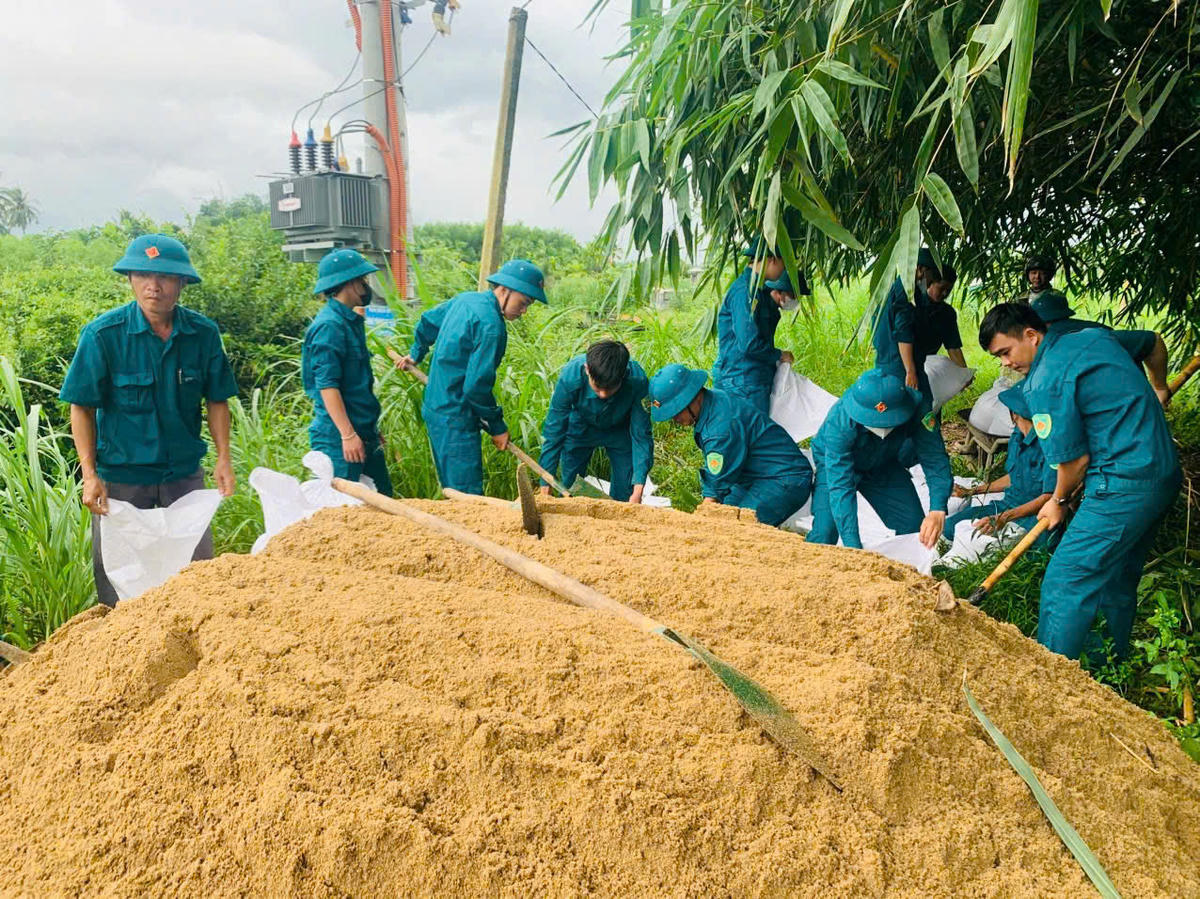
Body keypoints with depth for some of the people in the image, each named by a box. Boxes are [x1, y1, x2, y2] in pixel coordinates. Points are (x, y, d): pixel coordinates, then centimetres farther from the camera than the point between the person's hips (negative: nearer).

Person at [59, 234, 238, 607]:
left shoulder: (203, 333, -5)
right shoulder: (102, 334, -11)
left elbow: (216, 400, 6)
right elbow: (82, 407, -6)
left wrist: (223, 457, -3)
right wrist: (90, 474, -12)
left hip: (185, 473, 2)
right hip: (120, 475, -2)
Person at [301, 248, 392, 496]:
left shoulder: (351, 321, 14)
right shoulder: (329, 325, -15)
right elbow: (327, 385, -21)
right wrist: (348, 435, -23)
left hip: (363, 431, 10)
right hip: (338, 437, -10)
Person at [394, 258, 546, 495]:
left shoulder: (466, 299, 9)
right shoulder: (490, 325, -21)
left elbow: (427, 321, 26)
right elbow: (477, 385, -22)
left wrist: (416, 354, 44)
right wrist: (497, 427, -10)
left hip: (436, 409, 10)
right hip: (455, 419, -10)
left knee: (453, 491, 15)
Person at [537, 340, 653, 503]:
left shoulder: (637, 381, -36)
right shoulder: (570, 377, -36)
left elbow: (641, 435, -28)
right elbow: (554, 432, -27)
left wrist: (638, 490, -35)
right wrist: (546, 487, -26)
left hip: (620, 431, 0)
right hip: (580, 428, 0)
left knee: (623, 495, -1)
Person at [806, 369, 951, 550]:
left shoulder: (915, 409, -33)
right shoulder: (839, 422, -40)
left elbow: (935, 460, -30)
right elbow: (840, 486, -44)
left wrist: (938, 510, -48)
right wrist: (853, 548, -52)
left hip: (884, 466, 3)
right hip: (836, 464, -3)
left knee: (915, 529, -5)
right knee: (824, 534, -21)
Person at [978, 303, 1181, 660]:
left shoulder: (1044, 384, -16)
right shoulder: (1092, 336, 12)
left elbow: (1075, 458, -12)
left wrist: (1059, 502, 7)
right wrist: (1154, 394, 44)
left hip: (1123, 487, -10)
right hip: (1166, 475, 10)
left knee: (1064, 583, -8)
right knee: (1118, 582, 20)